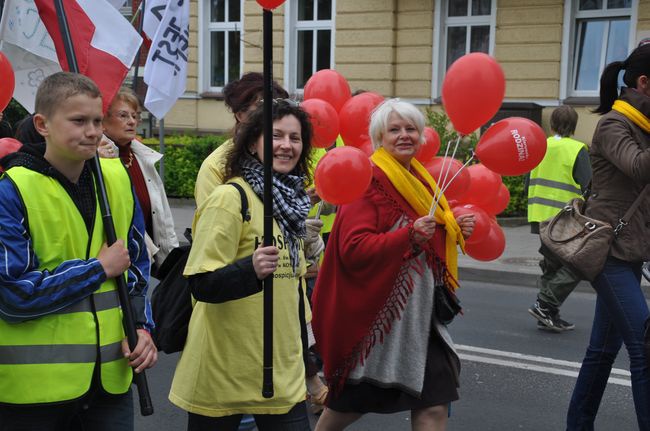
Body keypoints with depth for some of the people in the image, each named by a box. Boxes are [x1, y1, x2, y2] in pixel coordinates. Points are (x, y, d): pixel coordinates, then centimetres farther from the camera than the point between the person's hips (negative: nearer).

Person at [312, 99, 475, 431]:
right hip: (376, 311, -7)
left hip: (418, 313, 7)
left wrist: (455, 231, 5)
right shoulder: (369, 181, -13)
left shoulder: (420, 180, 11)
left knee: (434, 402, 2)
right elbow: (353, 249, -22)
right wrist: (409, 235, -31)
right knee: (350, 403, 8)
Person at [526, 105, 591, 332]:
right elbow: (587, 187, -12)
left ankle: (548, 316, 18)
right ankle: (544, 305, -7)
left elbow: (529, 183, 13)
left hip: (541, 218, 7)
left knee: (551, 266, 17)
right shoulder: (577, 150, -9)